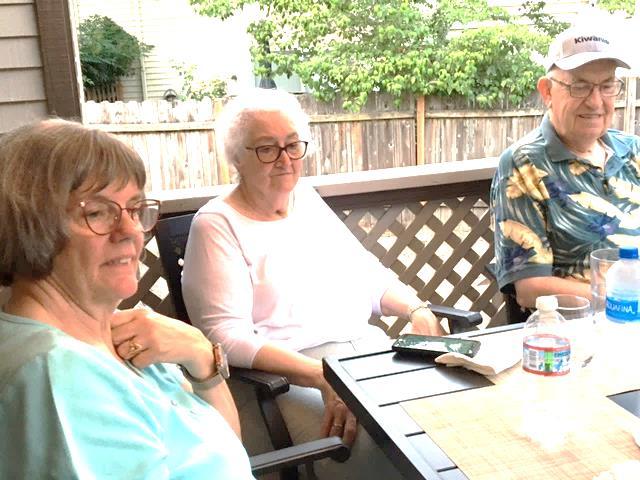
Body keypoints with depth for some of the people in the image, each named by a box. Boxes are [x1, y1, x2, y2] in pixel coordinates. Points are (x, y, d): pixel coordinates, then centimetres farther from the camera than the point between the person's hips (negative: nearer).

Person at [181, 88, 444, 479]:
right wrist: (322, 376, -25)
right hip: (284, 375, -6)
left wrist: (416, 309, 0)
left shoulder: (307, 198, 16)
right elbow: (227, 335, -16)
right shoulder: (217, 225, -6)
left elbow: (366, 273, 20)